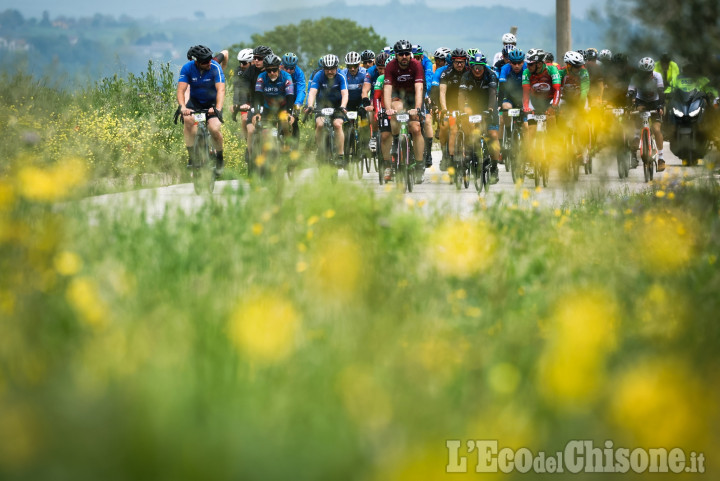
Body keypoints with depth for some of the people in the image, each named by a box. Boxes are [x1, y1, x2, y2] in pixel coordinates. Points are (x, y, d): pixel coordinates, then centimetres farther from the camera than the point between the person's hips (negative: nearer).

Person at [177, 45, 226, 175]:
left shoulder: (215, 67, -22)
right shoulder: (187, 68, -18)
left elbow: (221, 90, -30)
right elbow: (181, 90, -24)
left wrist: (218, 108, -47)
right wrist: (182, 107, -43)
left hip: (212, 101, -1)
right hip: (195, 100, 2)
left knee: (214, 129, -23)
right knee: (188, 120, -29)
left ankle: (220, 158, 3)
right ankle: (191, 156, -19)